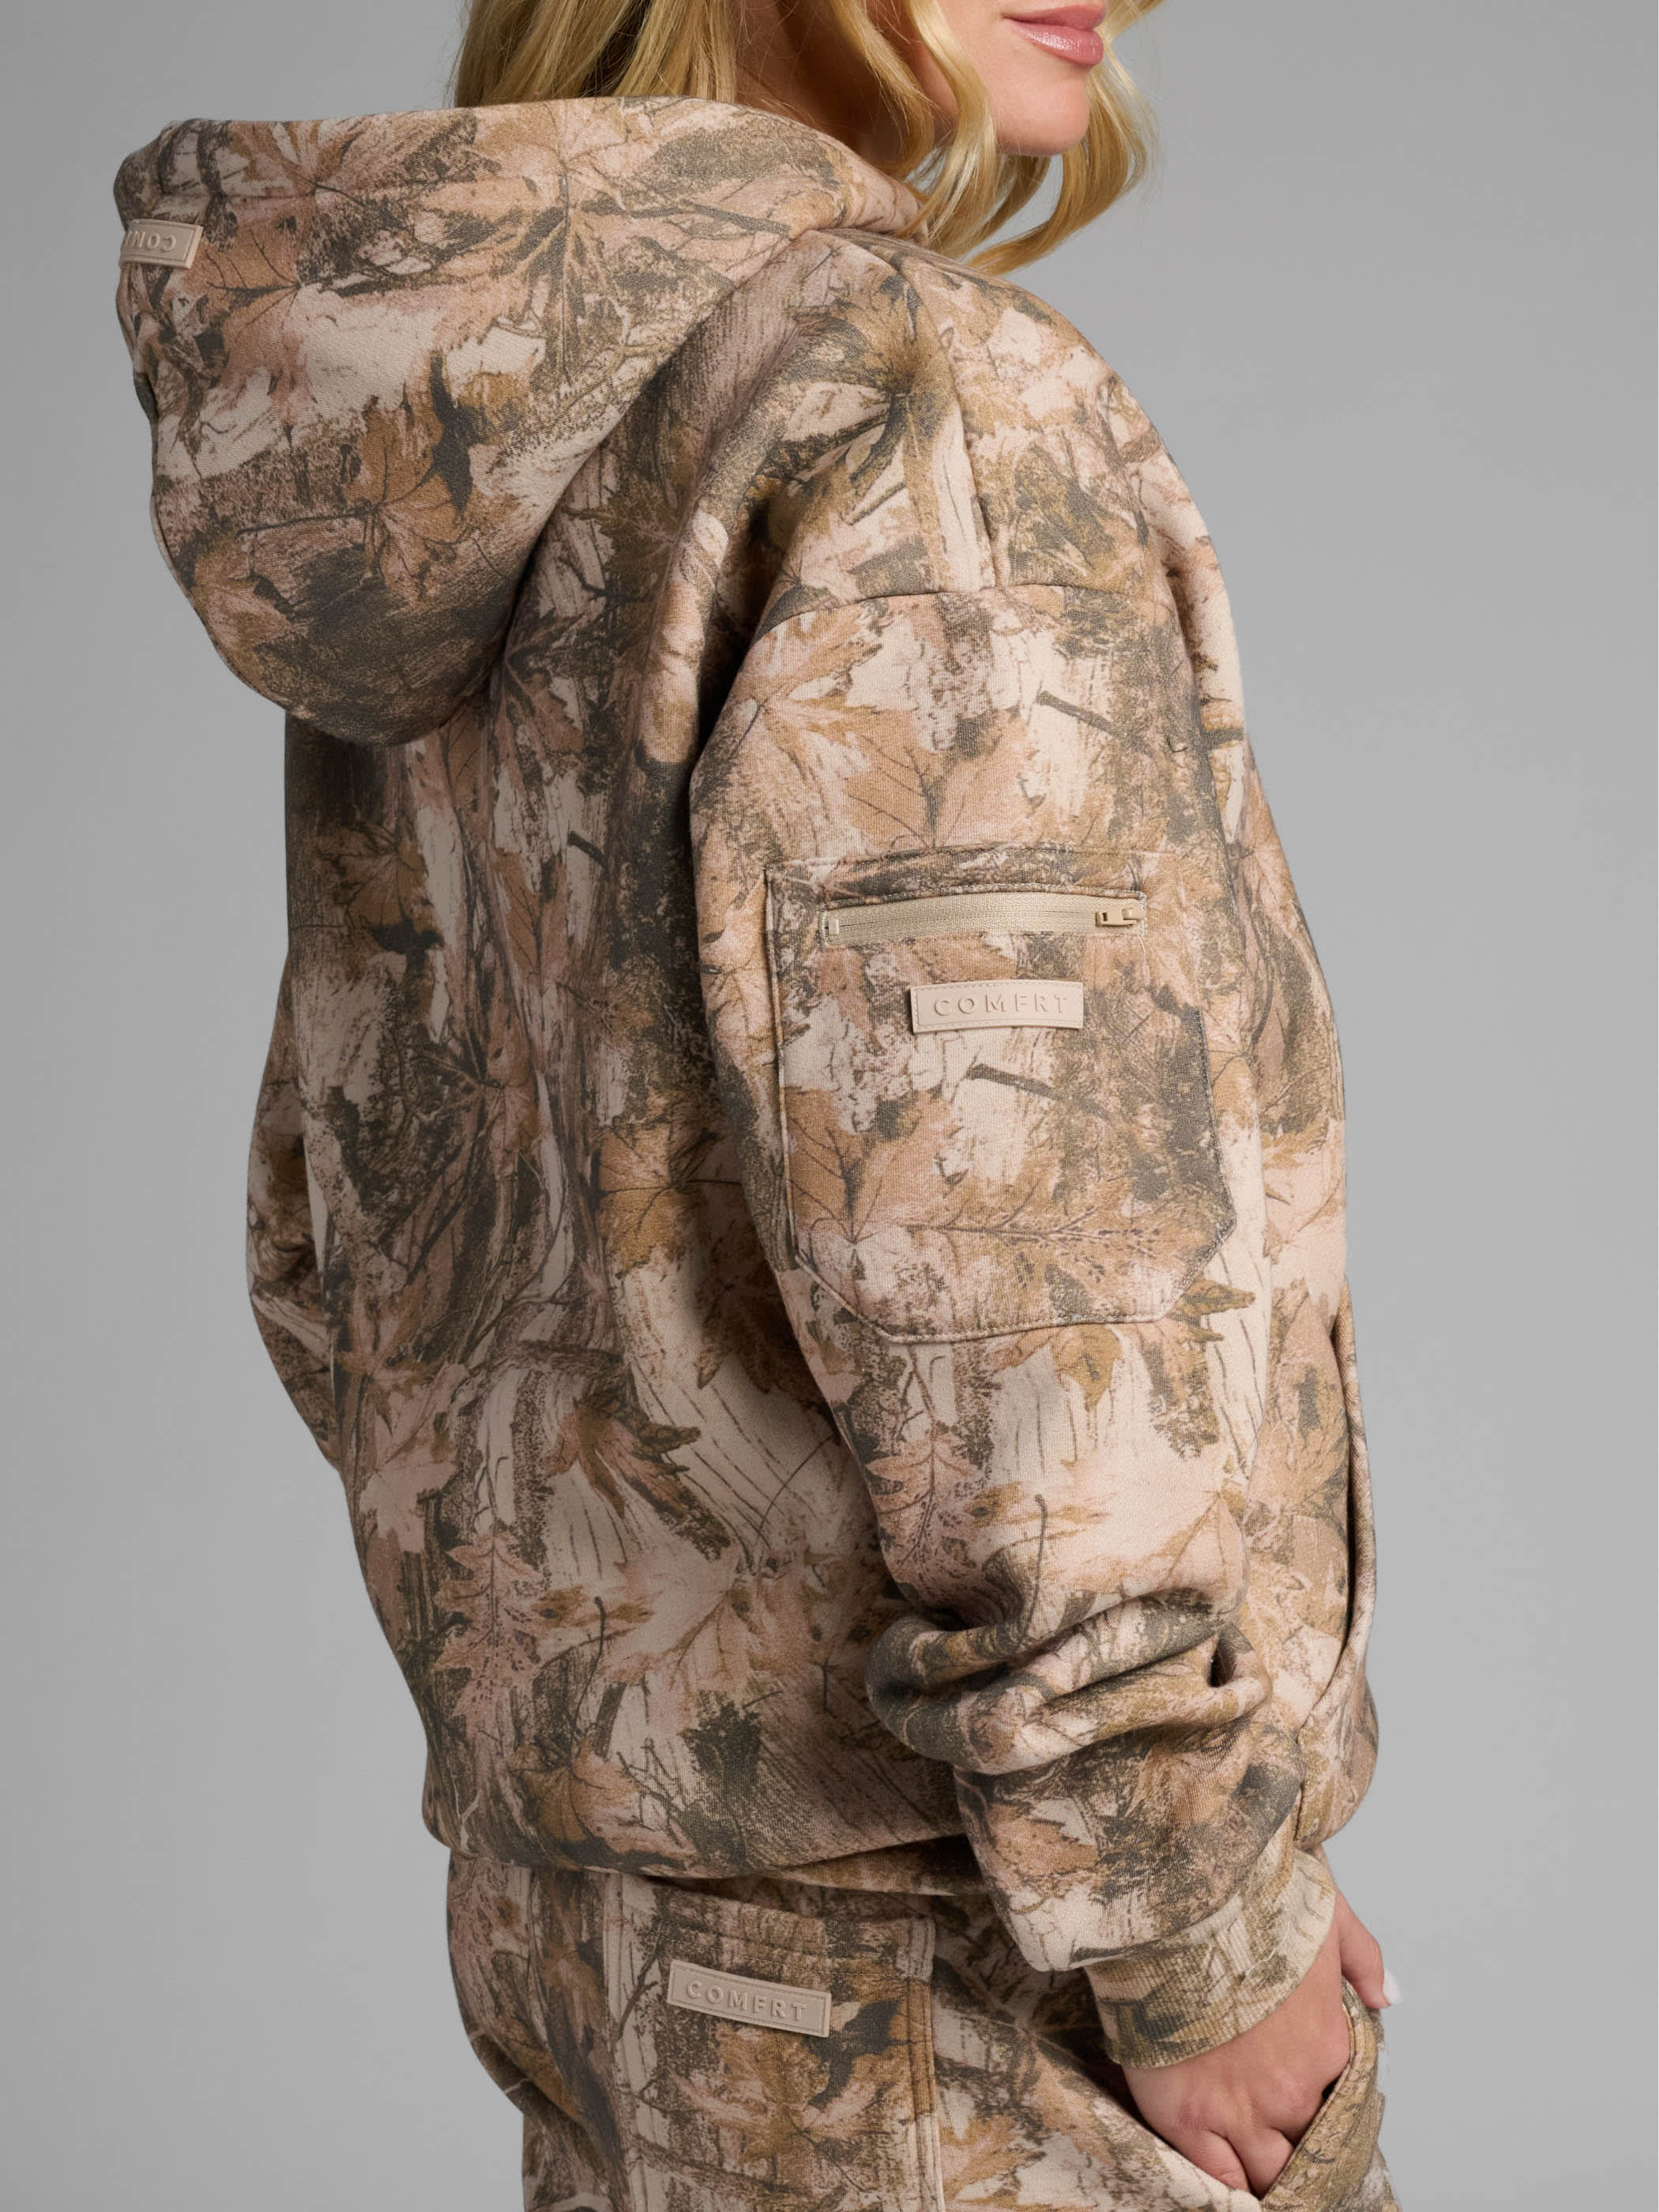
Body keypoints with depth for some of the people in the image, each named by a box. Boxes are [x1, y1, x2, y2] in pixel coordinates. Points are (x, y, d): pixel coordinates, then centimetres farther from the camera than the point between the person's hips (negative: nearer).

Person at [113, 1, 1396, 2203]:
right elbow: (998, 1283, -26)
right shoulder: (911, 412, -21)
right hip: (953, 1964, -7)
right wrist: (1196, 1938, -15)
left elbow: (347, 1243, 10)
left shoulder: (449, 482, 4)